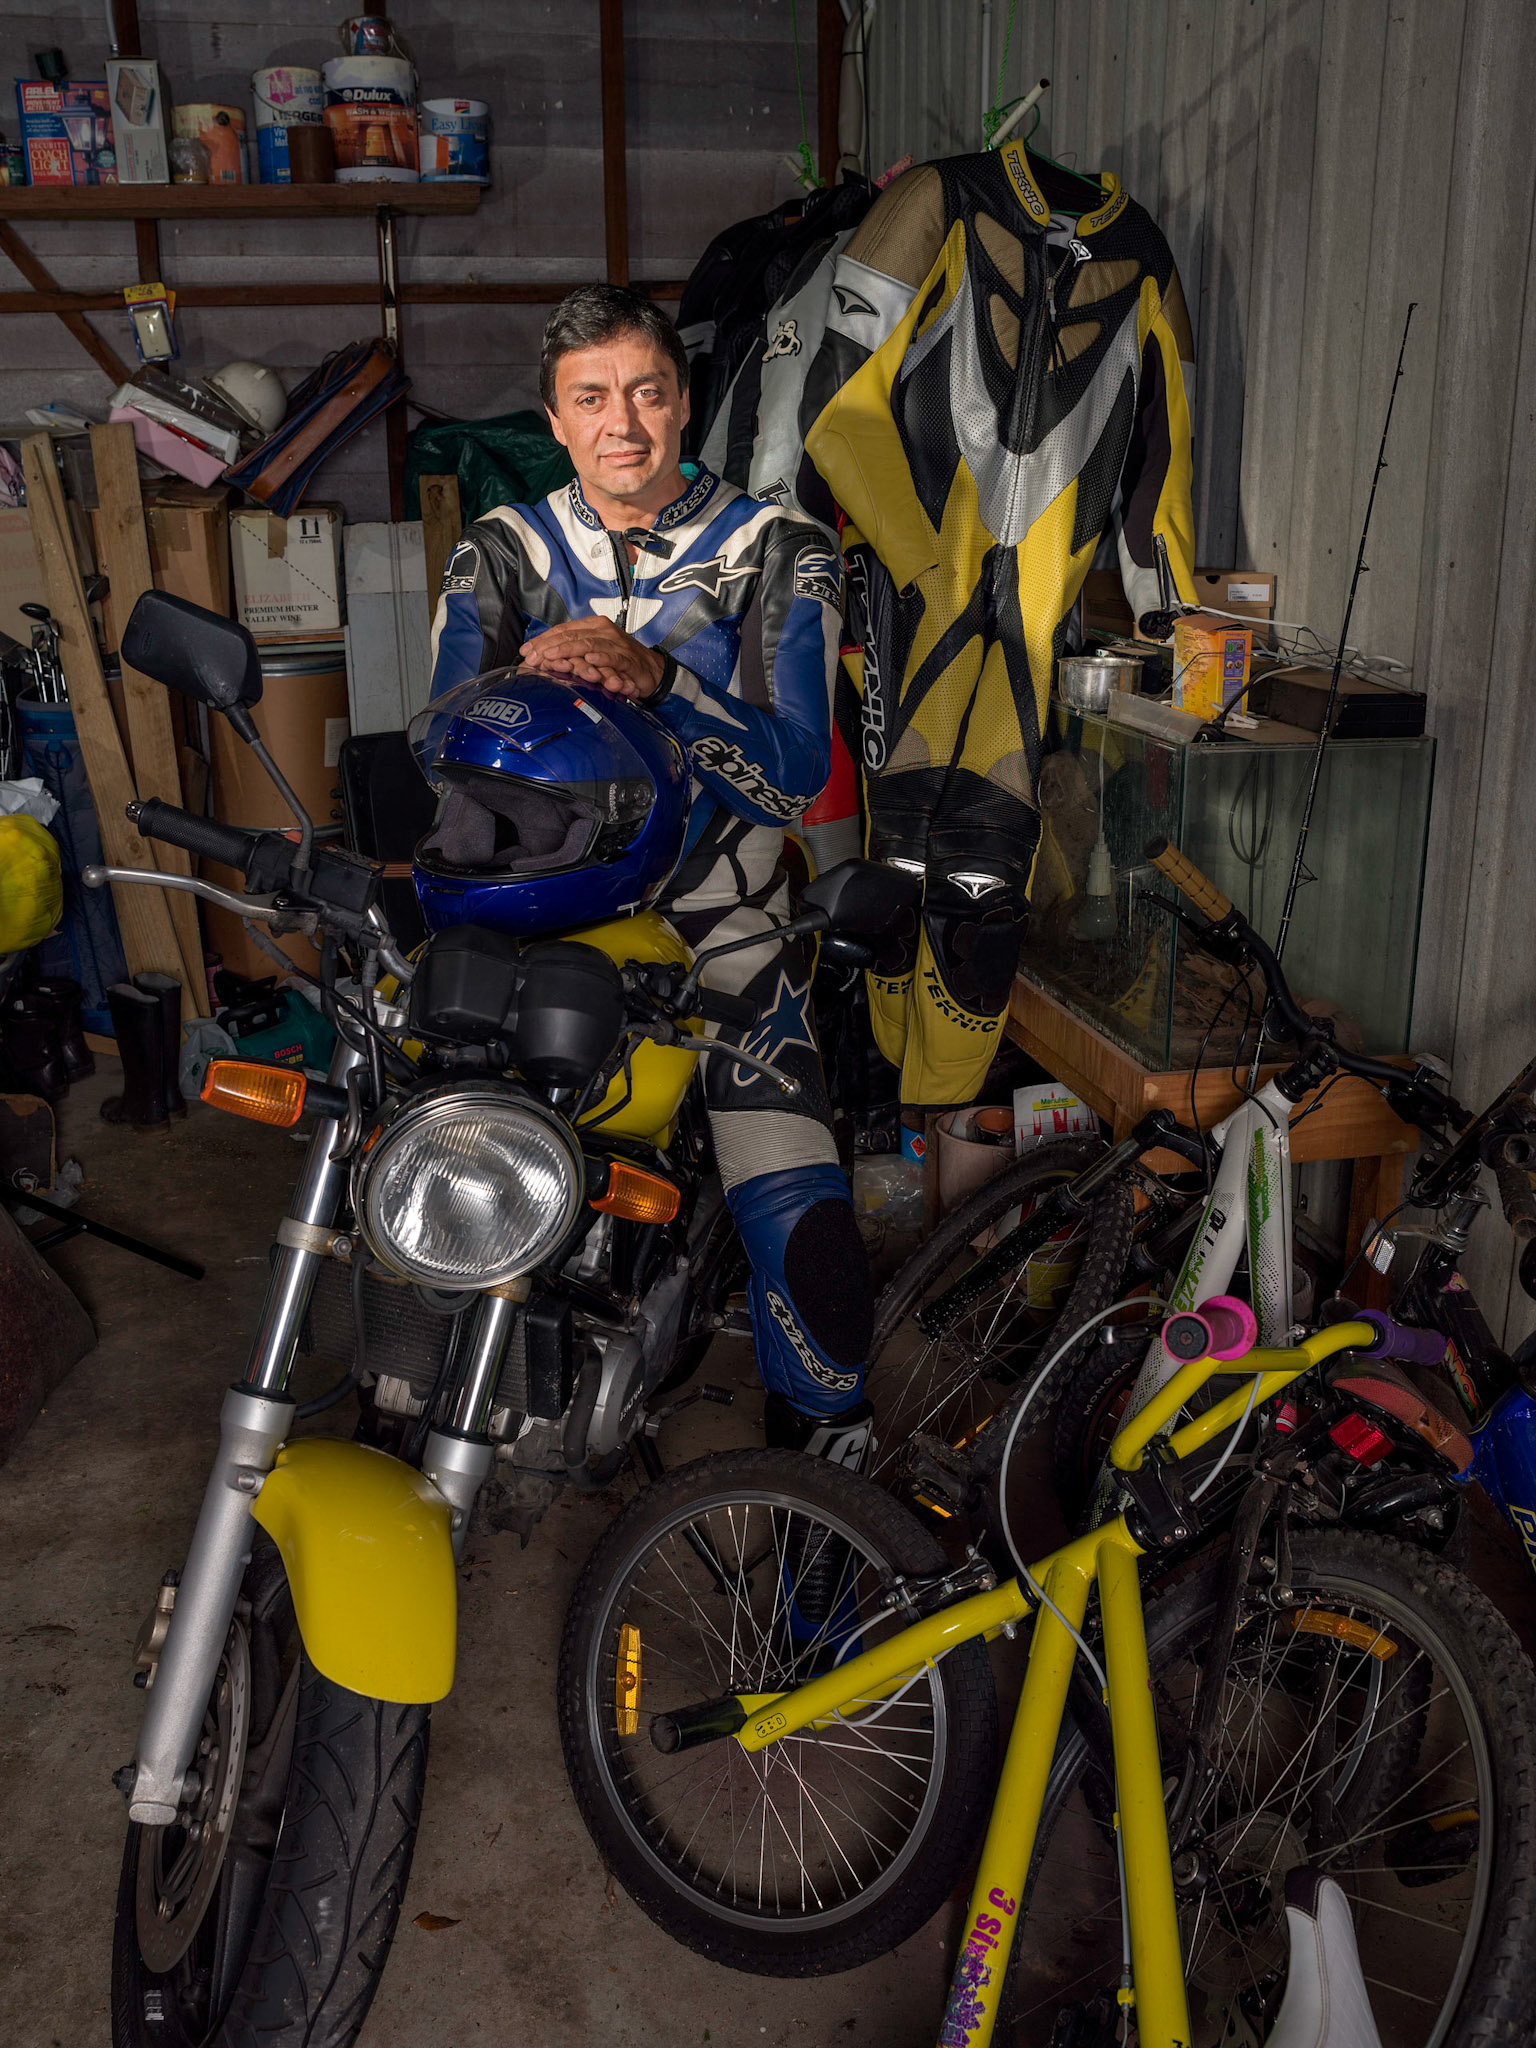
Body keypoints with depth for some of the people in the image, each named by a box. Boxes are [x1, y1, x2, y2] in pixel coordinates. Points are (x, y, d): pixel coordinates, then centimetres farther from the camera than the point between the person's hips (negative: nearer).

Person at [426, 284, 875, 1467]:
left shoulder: (778, 551, 2)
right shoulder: (499, 555, 9)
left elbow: (798, 770, -11)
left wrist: (657, 680, -28)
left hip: (723, 936, -2)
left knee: (808, 1238, -16)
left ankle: (824, 1463, 11)